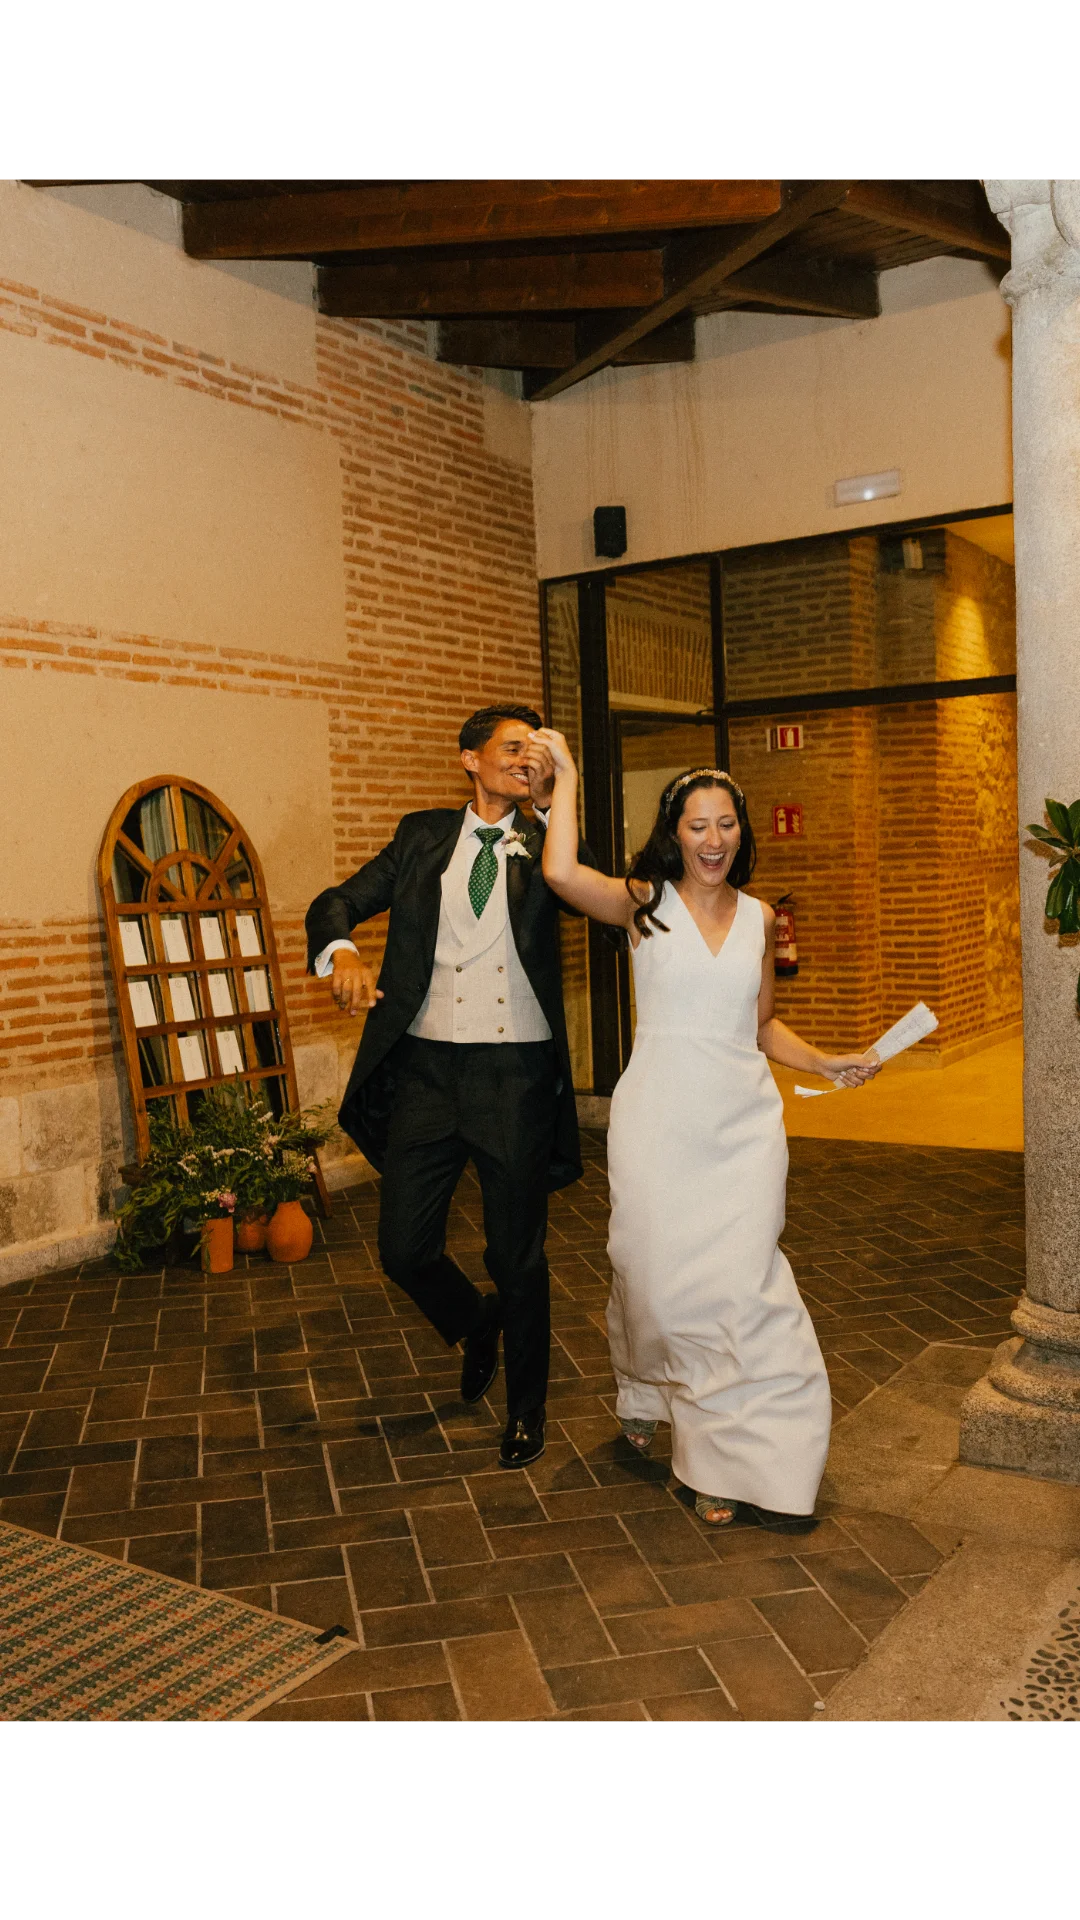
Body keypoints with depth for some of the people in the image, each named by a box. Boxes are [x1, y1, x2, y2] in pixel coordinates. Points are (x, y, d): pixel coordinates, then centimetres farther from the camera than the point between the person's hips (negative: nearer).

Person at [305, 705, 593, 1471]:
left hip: (517, 1072, -1)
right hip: (425, 1068, 2)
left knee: (518, 1257, 9)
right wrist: (339, 950, -14)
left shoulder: (543, 843, 5)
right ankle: (475, 1324, 38)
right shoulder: (422, 835, 9)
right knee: (405, 1248, 5)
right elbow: (337, 902, 8)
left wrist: (553, 802, -16)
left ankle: (526, 1407, 31)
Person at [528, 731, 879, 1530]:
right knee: (659, 1277, 6)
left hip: (743, 1120, 2)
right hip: (659, 1121, -2)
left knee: (739, 1280, -4)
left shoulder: (759, 917, 10)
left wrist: (828, 1062, 5)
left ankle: (742, 1459, 11)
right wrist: (565, 776, -10)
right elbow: (562, 872, -21)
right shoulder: (644, 903, -1)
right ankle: (646, 1388, 40)